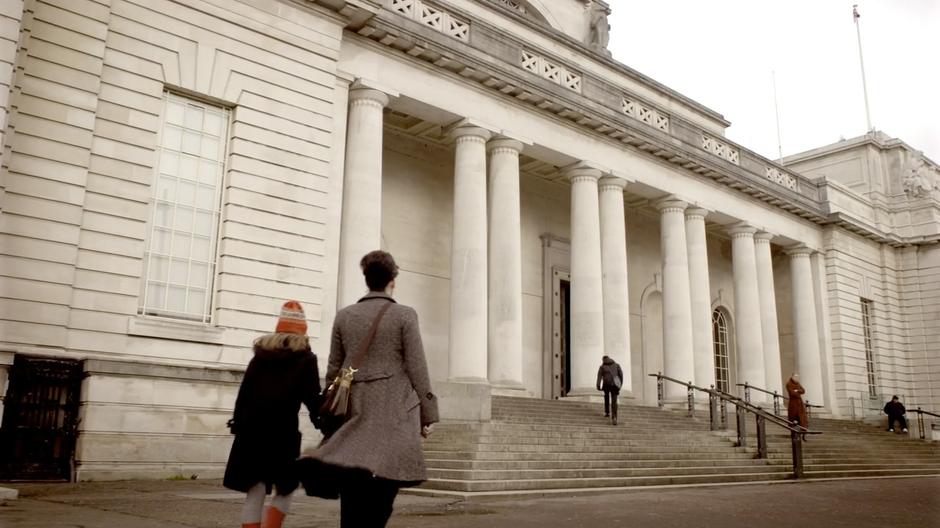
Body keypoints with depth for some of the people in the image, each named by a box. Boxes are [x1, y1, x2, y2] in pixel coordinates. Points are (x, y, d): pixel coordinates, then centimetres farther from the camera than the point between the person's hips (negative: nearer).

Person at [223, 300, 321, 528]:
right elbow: (312, 398, -5)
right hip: (283, 431, -4)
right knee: (284, 490, 10)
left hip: (252, 429, 4)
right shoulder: (306, 358, 2)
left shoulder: (261, 353, 14)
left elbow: (244, 392, 11)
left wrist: (239, 422, 14)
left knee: (254, 493, 6)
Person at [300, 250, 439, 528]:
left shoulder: (344, 316, 9)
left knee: (355, 494, 10)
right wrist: (427, 414, 2)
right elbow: (417, 368, -4)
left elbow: (333, 369, 11)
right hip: (393, 409, -4)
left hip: (355, 410, 4)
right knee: (379, 494, -2)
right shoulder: (404, 315, -2)